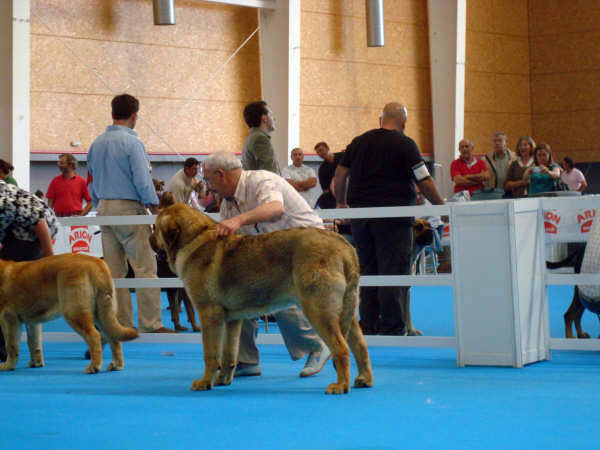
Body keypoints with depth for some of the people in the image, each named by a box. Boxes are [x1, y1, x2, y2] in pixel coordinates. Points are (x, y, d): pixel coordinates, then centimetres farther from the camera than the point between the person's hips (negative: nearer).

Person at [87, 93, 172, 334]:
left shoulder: (97, 144, 11)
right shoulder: (132, 143, -10)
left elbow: (92, 182, 16)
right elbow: (143, 181, -14)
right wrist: (156, 210, -7)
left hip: (104, 208, 8)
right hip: (129, 208, -7)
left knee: (114, 270, 8)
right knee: (145, 268, -6)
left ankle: (120, 322, 10)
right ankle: (150, 323, -9)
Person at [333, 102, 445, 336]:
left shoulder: (358, 143, 11)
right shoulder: (405, 144, -5)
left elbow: (339, 178, 14)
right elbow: (425, 182, -7)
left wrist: (341, 204, 29)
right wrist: (441, 206, 7)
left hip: (360, 216, 5)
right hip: (394, 219, -5)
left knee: (367, 270, 13)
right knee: (395, 273, -3)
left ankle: (368, 327, 14)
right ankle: (393, 329, -5)